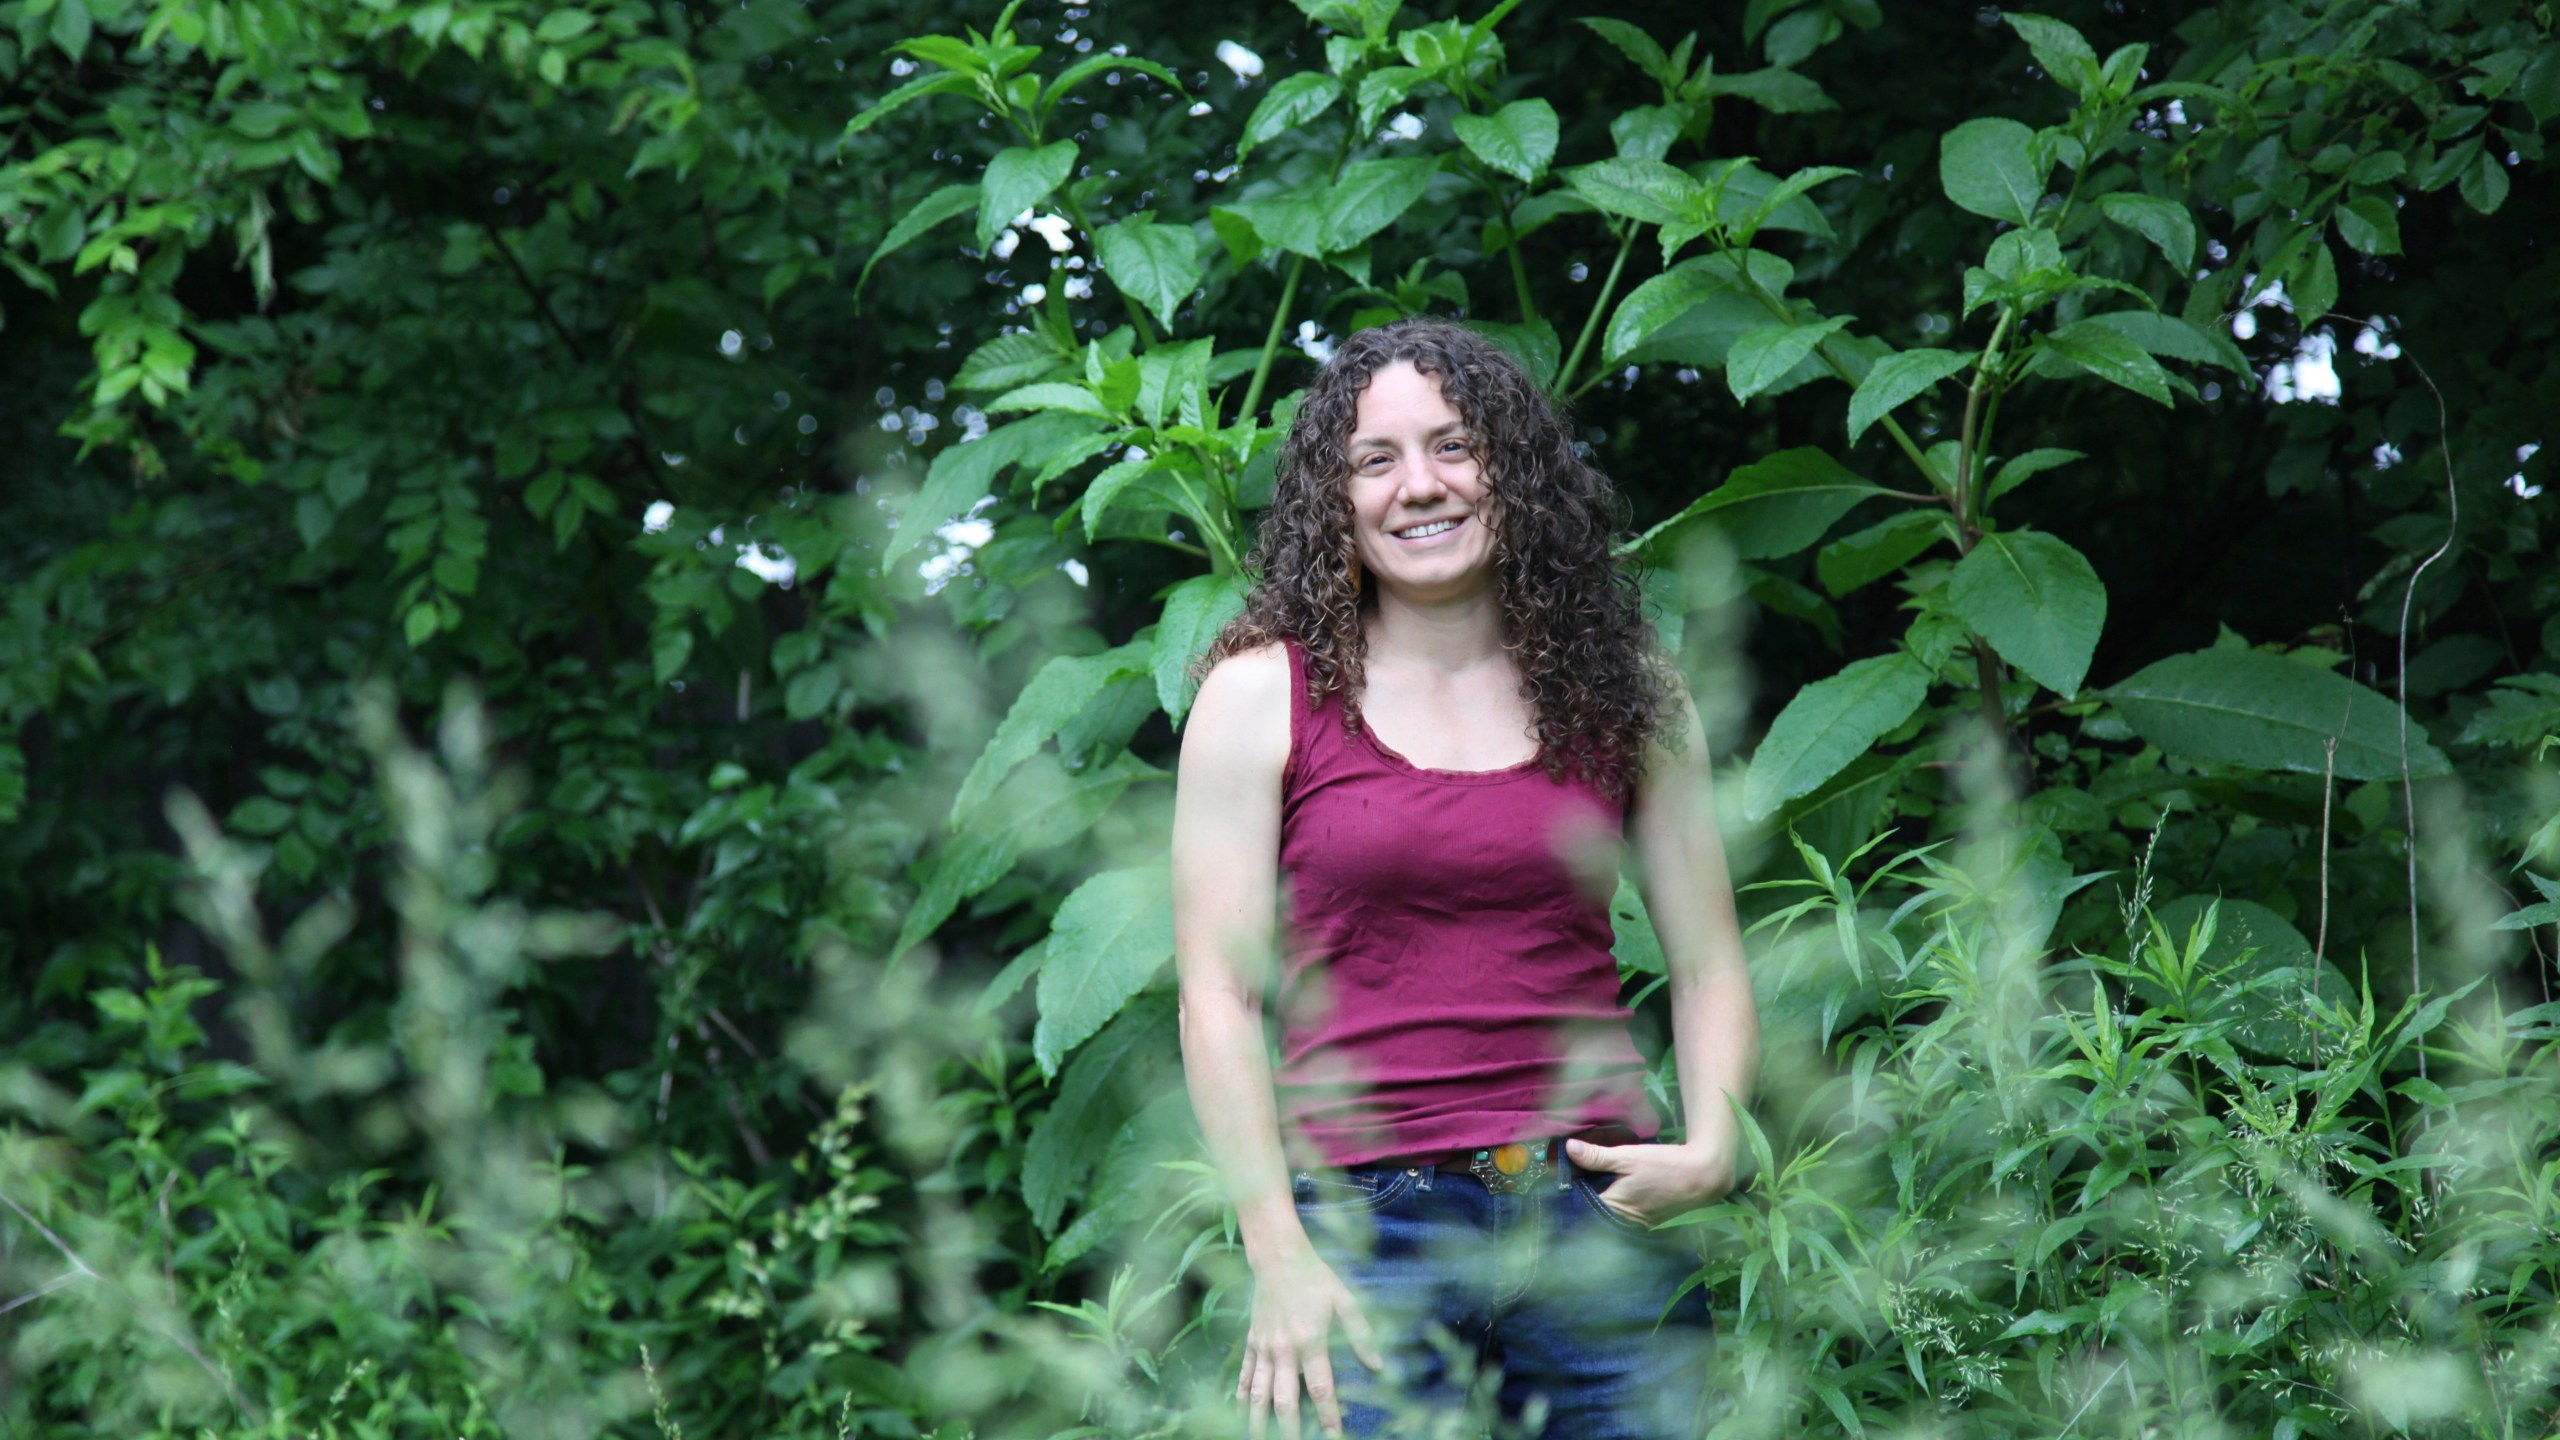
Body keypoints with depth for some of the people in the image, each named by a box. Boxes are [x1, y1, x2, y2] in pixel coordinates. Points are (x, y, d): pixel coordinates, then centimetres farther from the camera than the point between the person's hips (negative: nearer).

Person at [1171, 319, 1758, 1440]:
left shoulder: (1621, 690, 10)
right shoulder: (1262, 697, 4)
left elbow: (1709, 963, 14)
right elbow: (1216, 996, 0)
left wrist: (1710, 1149, -4)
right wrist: (1278, 1257, -8)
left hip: (1597, 1212, 2)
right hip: (1367, 1222, -2)